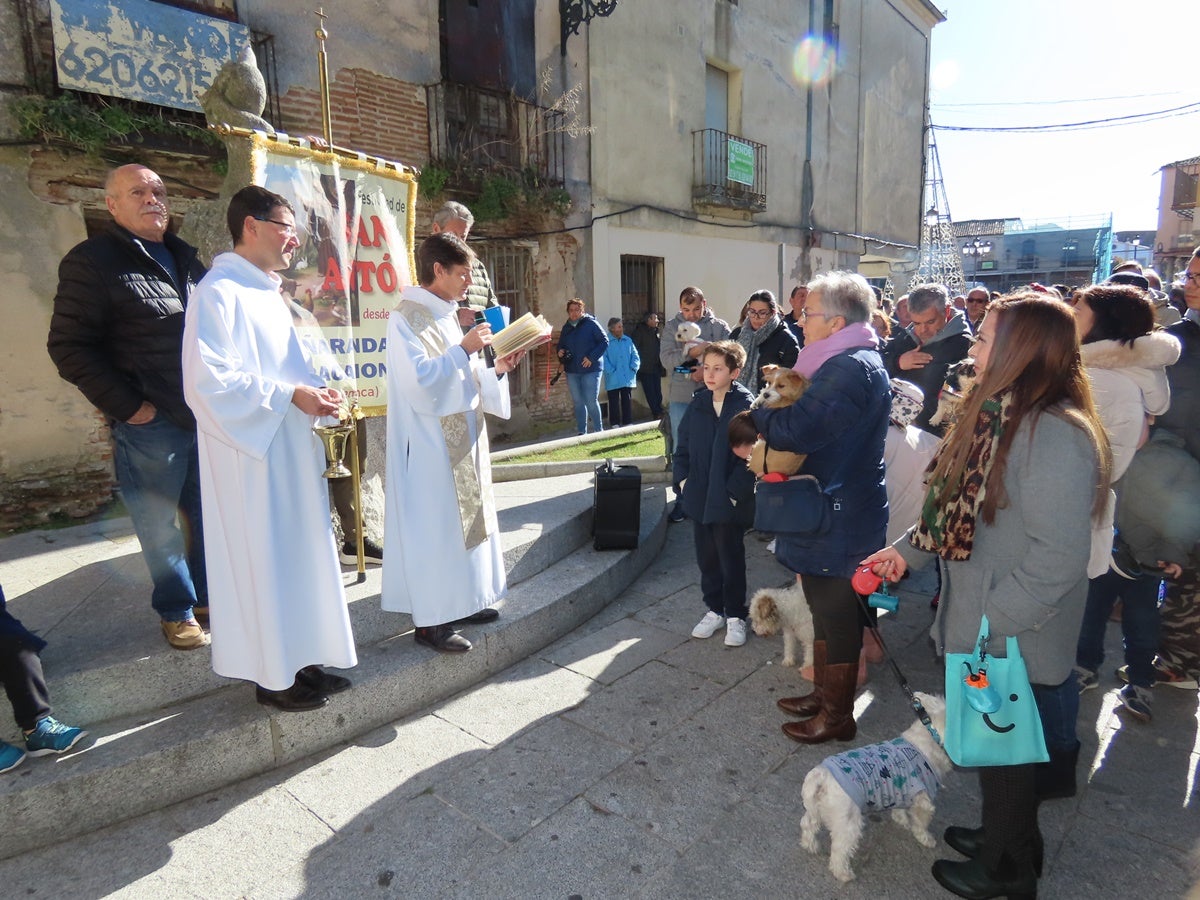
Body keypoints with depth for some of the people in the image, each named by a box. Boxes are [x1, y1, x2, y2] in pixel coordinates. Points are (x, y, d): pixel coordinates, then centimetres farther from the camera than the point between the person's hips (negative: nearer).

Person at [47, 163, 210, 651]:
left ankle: (208, 595, 31)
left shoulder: (185, 258, 15)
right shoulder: (91, 261, -4)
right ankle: (177, 610, 24)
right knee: (160, 524, 6)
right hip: (149, 423, -5)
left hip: (207, 415, 6)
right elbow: (70, 346, -8)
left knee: (209, 515, 14)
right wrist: (127, 405, -13)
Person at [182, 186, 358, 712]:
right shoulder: (219, 292, -12)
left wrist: (313, 392, 5)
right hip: (252, 456, -9)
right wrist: (289, 395, -19)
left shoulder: (267, 292, 16)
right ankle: (272, 676, 14)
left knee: (297, 554, 12)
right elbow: (210, 378, -20)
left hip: (290, 451, 9)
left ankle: (298, 662, 25)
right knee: (263, 560, 0)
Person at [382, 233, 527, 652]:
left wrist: (497, 370, 5)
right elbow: (418, 377, -23)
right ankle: (431, 620, 7)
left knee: (463, 518, 14)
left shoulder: (444, 316, 15)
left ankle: (458, 602, 27)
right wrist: (463, 349, -19)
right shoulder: (406, 318, -12)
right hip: (430, 445, -9)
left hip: (460, 440, 9)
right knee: (434, 526, -4)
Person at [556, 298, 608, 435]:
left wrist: (591, 357, -16)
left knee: (591, 401, -8)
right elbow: (561, 345, 24)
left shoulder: (591, 323, -4)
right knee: (578, 402, 9)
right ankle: (581, 432, 16)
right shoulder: (566, 327, 14)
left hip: (590, 369, -6)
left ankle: (599, 430, 5)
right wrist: (560, 353, 0)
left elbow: (604, 341, -8)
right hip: (572, 370, 6)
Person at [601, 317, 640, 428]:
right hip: (613, 380, -4)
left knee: (627, 400, 10)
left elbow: (635, 355, 12)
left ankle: (628, 422, 18)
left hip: (627, 378, 4)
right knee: (614, 401, 3)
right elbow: (604, 359, -11)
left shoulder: (628, 341, 9)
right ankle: (615, 423, 11)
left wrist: (633, 367, -2)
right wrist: (611, 371, -16)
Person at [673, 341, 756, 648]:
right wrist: (682, 479, 0)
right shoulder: (698, 403, 5)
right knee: (706, 557, 15)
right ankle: (715, 610, 32)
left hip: (729, 500, -5)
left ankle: (735, 616, 25)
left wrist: (734, 491, -17)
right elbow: (683, 445, 10)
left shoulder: (745, 405, -12)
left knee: (731, 559, 8)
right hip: (699, 497, 5)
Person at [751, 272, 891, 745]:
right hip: (833, 515, 11)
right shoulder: (852, 361, 13)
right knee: (827, 611, 22)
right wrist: (786, 396, -3)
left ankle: (837, 716, 25)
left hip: (838, 523, -11)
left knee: (837, 617, 6)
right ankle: (823, 693, 40)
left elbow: (796, 430, -31)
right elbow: (814, 421, 14)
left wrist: (762, 411, -11)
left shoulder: (853, 367, -24)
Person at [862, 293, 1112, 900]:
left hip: (1013, 642, -9)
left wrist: (990, 622, -23)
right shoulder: (1004, 415, 5)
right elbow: (967, 509, 13)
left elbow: (1058, 557, -29)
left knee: (1004, 751, 14)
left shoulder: (1054, 436, -27)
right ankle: (1005, 835, 48)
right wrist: (909, 549, 9)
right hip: (981, 626, 9)